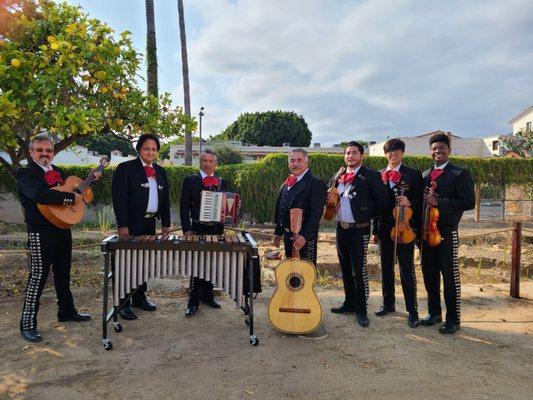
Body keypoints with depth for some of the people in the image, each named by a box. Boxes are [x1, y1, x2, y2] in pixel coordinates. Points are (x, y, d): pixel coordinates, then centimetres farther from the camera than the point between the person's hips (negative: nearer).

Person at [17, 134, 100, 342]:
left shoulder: (59, 172, 13)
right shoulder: (25, 173, -9)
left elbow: (75, 189, 26)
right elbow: (39, 194, -28)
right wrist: (71, 197, -24)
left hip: (63, 229, 8)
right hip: (40, 232, -7)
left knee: (63, 273, 17)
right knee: (38, 276, -4)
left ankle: (67, 311, 32)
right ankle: (28, 323, 8)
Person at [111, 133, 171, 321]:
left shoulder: (160, 171, 12)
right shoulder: (125, 168, -7)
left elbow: (165, 199, 13)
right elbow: (119, 198, -14)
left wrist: (166, 224, 7)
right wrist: (122, 225, -19)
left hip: (150, 223, 6)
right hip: (131, 225, -6)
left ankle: (139, 298, 27)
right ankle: (124, 304, 11)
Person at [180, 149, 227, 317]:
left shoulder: (222, 182, 10)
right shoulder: (190, 181, -1)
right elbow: (184, 206, -4)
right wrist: (187, 229, -10)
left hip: (217, 229, 4)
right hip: (198, 229, -3)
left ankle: (207, 295, 27)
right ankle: (193, 301, 10)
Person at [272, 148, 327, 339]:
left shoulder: (315, 183, -11)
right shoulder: (287, 184, 14)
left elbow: (316, 213, -20)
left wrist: (304, 236, -28)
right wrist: (278, 233, 18)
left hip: (305, 238, -8)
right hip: (289, 236, 8)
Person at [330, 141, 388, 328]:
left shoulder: (371, 175, -8)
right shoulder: (340, 176, 11)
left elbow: (382, 200, -10)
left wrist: (367, 215, -4)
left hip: (359, 229, -6)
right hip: (341, 228, 7)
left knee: (359, 270, -4)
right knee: (345, 268, 15)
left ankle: (361, 309, 8)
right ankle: (350, 302, 29)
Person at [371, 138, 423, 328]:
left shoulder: (414, 174, 0)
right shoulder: (379, 175, 9)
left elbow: (420, 200, -1)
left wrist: (410, 203, -23)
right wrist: (375, 230, 8)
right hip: (384, 228, 4)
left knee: (407, 270, 0)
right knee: (386, 268, 13)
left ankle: (412, 310, 10)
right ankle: (388, 303, 28)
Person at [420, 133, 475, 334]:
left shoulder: (460, 174, -4)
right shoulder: (424, 175, 14)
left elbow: (469, 202, -13)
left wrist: (438, 202, -20)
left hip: (446, 233, -5)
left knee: (450, 276, 1)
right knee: (429, 275, 12)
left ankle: (453, 319, 13)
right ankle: (434, 313, 27)